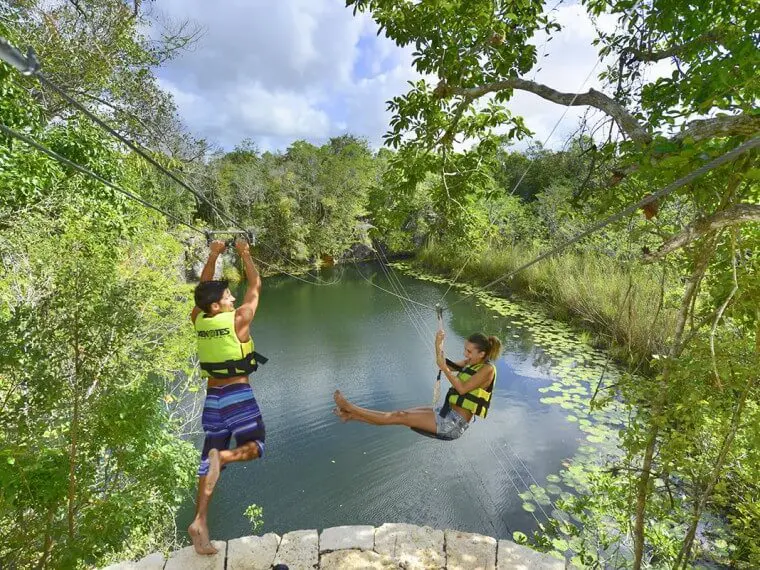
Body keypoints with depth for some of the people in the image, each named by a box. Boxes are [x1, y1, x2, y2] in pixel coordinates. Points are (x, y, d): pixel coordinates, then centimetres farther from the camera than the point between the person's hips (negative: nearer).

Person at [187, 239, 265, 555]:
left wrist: (214, 255, 14)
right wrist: (245, 254, 6)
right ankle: (224, 456, -21)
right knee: (255, 446, 10)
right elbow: (255, 285, -4)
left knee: (209, 456, 12)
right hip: (238, 395, -5)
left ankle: (200, 520, 9)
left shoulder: (198, 320, 0)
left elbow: (204, 288, 15)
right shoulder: (238, 319, -14)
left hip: (213, 397, 5)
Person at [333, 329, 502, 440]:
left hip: (455, 423, -8)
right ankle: (351, 415, 5)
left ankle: (349, 407, -7)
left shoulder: (487, 369, -15)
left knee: (401, 417, -9)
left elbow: (462, 389, -23)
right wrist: (438, 346, -3)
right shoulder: (471, 363, 10)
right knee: (401, 413, 2)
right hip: (447, 413, 8)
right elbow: (445, 365, 13)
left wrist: (444, 368, -22)